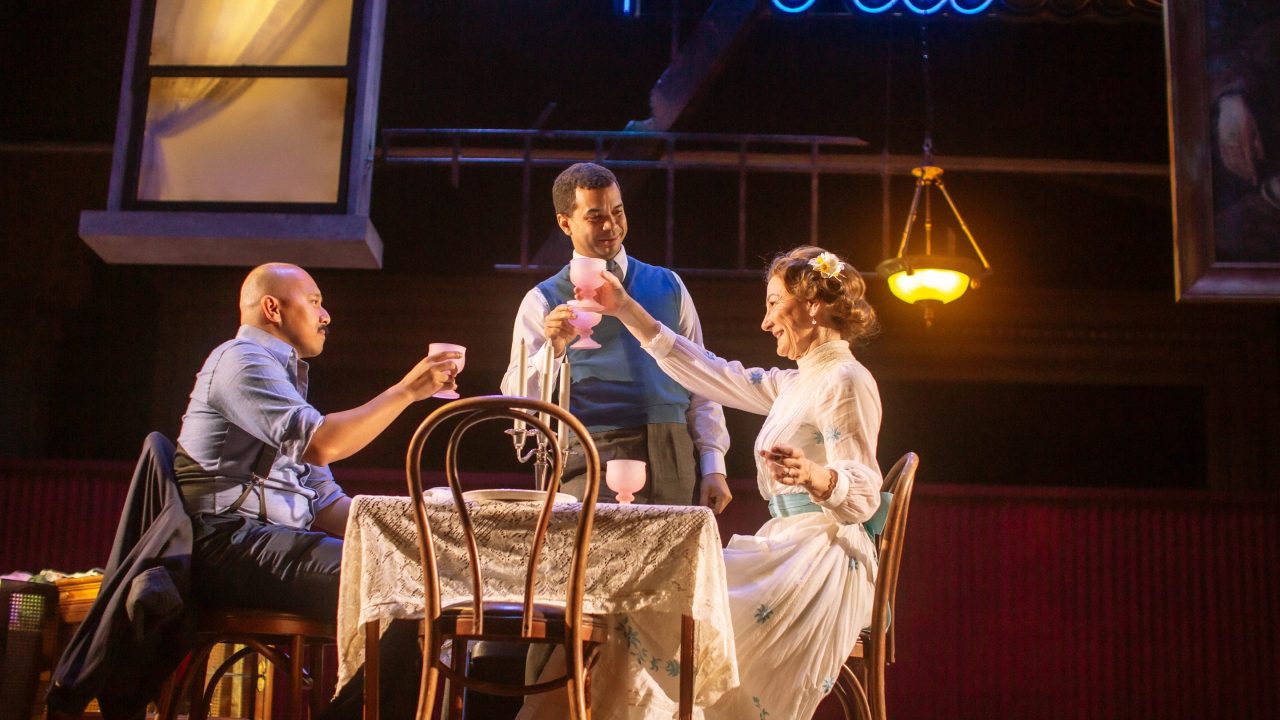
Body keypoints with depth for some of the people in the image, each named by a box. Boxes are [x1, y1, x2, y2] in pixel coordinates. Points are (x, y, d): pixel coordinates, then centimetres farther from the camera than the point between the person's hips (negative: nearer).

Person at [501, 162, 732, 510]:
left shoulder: (667, 286, 16)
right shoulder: (544, 301, 8)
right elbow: (518, 400, -1)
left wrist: (713, 466, 6)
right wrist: (553, 349, -18)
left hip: (675, 459, 3)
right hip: (595, 461, -3)